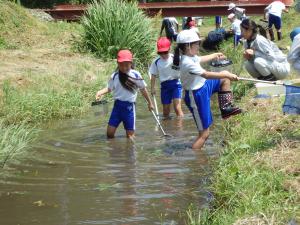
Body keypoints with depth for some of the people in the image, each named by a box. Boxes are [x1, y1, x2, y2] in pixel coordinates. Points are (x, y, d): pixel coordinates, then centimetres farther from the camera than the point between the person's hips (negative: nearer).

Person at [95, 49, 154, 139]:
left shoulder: (136, 75, -4)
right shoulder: (114, 76, -1)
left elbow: (143, 89, 7)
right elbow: (109, 88, 9)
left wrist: (149, 102, 15)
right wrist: (100, 92, -11)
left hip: (129, 106, -2)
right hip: (117, 105, 2)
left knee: (130, 135, 1)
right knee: (110, 133, -1)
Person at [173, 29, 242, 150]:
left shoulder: (190, 56, 0)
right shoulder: (188, 63, -30)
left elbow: (200, 59, 24)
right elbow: (207, 74, -34)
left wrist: (215, 55, 40)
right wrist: (227, 75, -26)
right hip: (197, 96, -10)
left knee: (224, 79, 17)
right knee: (204, 134, -6)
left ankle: (226, 108, 22)